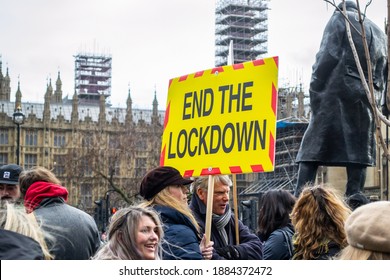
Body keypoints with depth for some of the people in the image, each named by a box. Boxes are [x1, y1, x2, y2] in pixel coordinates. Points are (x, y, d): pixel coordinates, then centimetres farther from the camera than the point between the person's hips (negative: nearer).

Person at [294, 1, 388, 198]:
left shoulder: (339, 18, 8)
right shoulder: (379, 32, 24)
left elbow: (327, 57, -6)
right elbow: (383, 75, 18)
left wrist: (315, 89, -6)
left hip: (337, 92, -4)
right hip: (367, 99, 5)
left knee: (313, 149, -6)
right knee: (358, 150, 3)